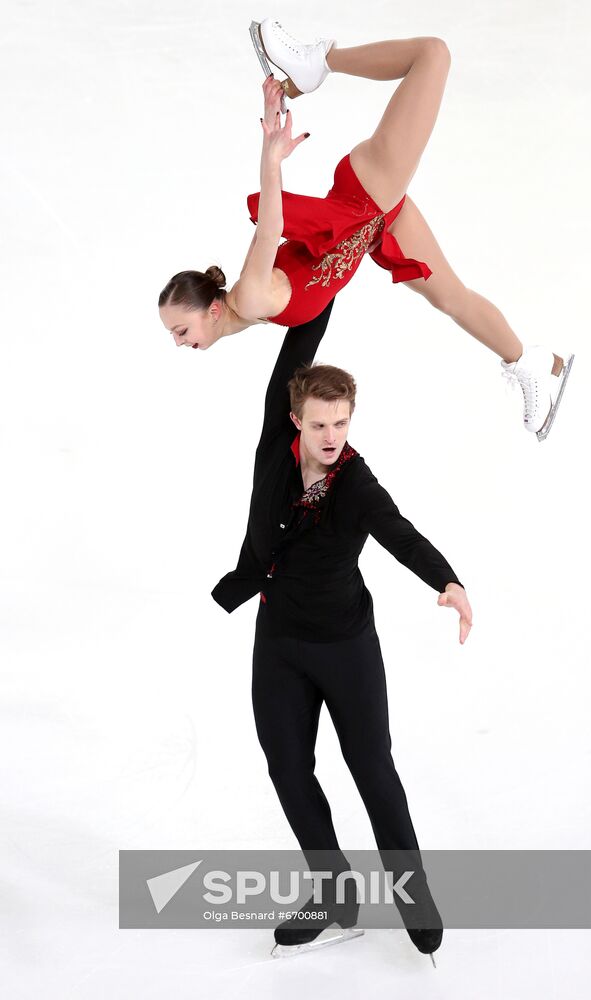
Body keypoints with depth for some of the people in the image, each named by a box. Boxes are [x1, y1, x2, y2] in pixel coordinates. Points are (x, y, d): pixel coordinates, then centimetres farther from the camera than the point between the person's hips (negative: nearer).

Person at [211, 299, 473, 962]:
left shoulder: (359, 487, -22)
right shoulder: (276, 446, -12)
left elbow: (399, 535, -41)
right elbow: (295, 355, -9)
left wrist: (448, 583, -59)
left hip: (347, 644, -4)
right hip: (278, 644, 4)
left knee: (374, 770, 2)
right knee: (290, 771, 7)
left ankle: (413, 893, 19)